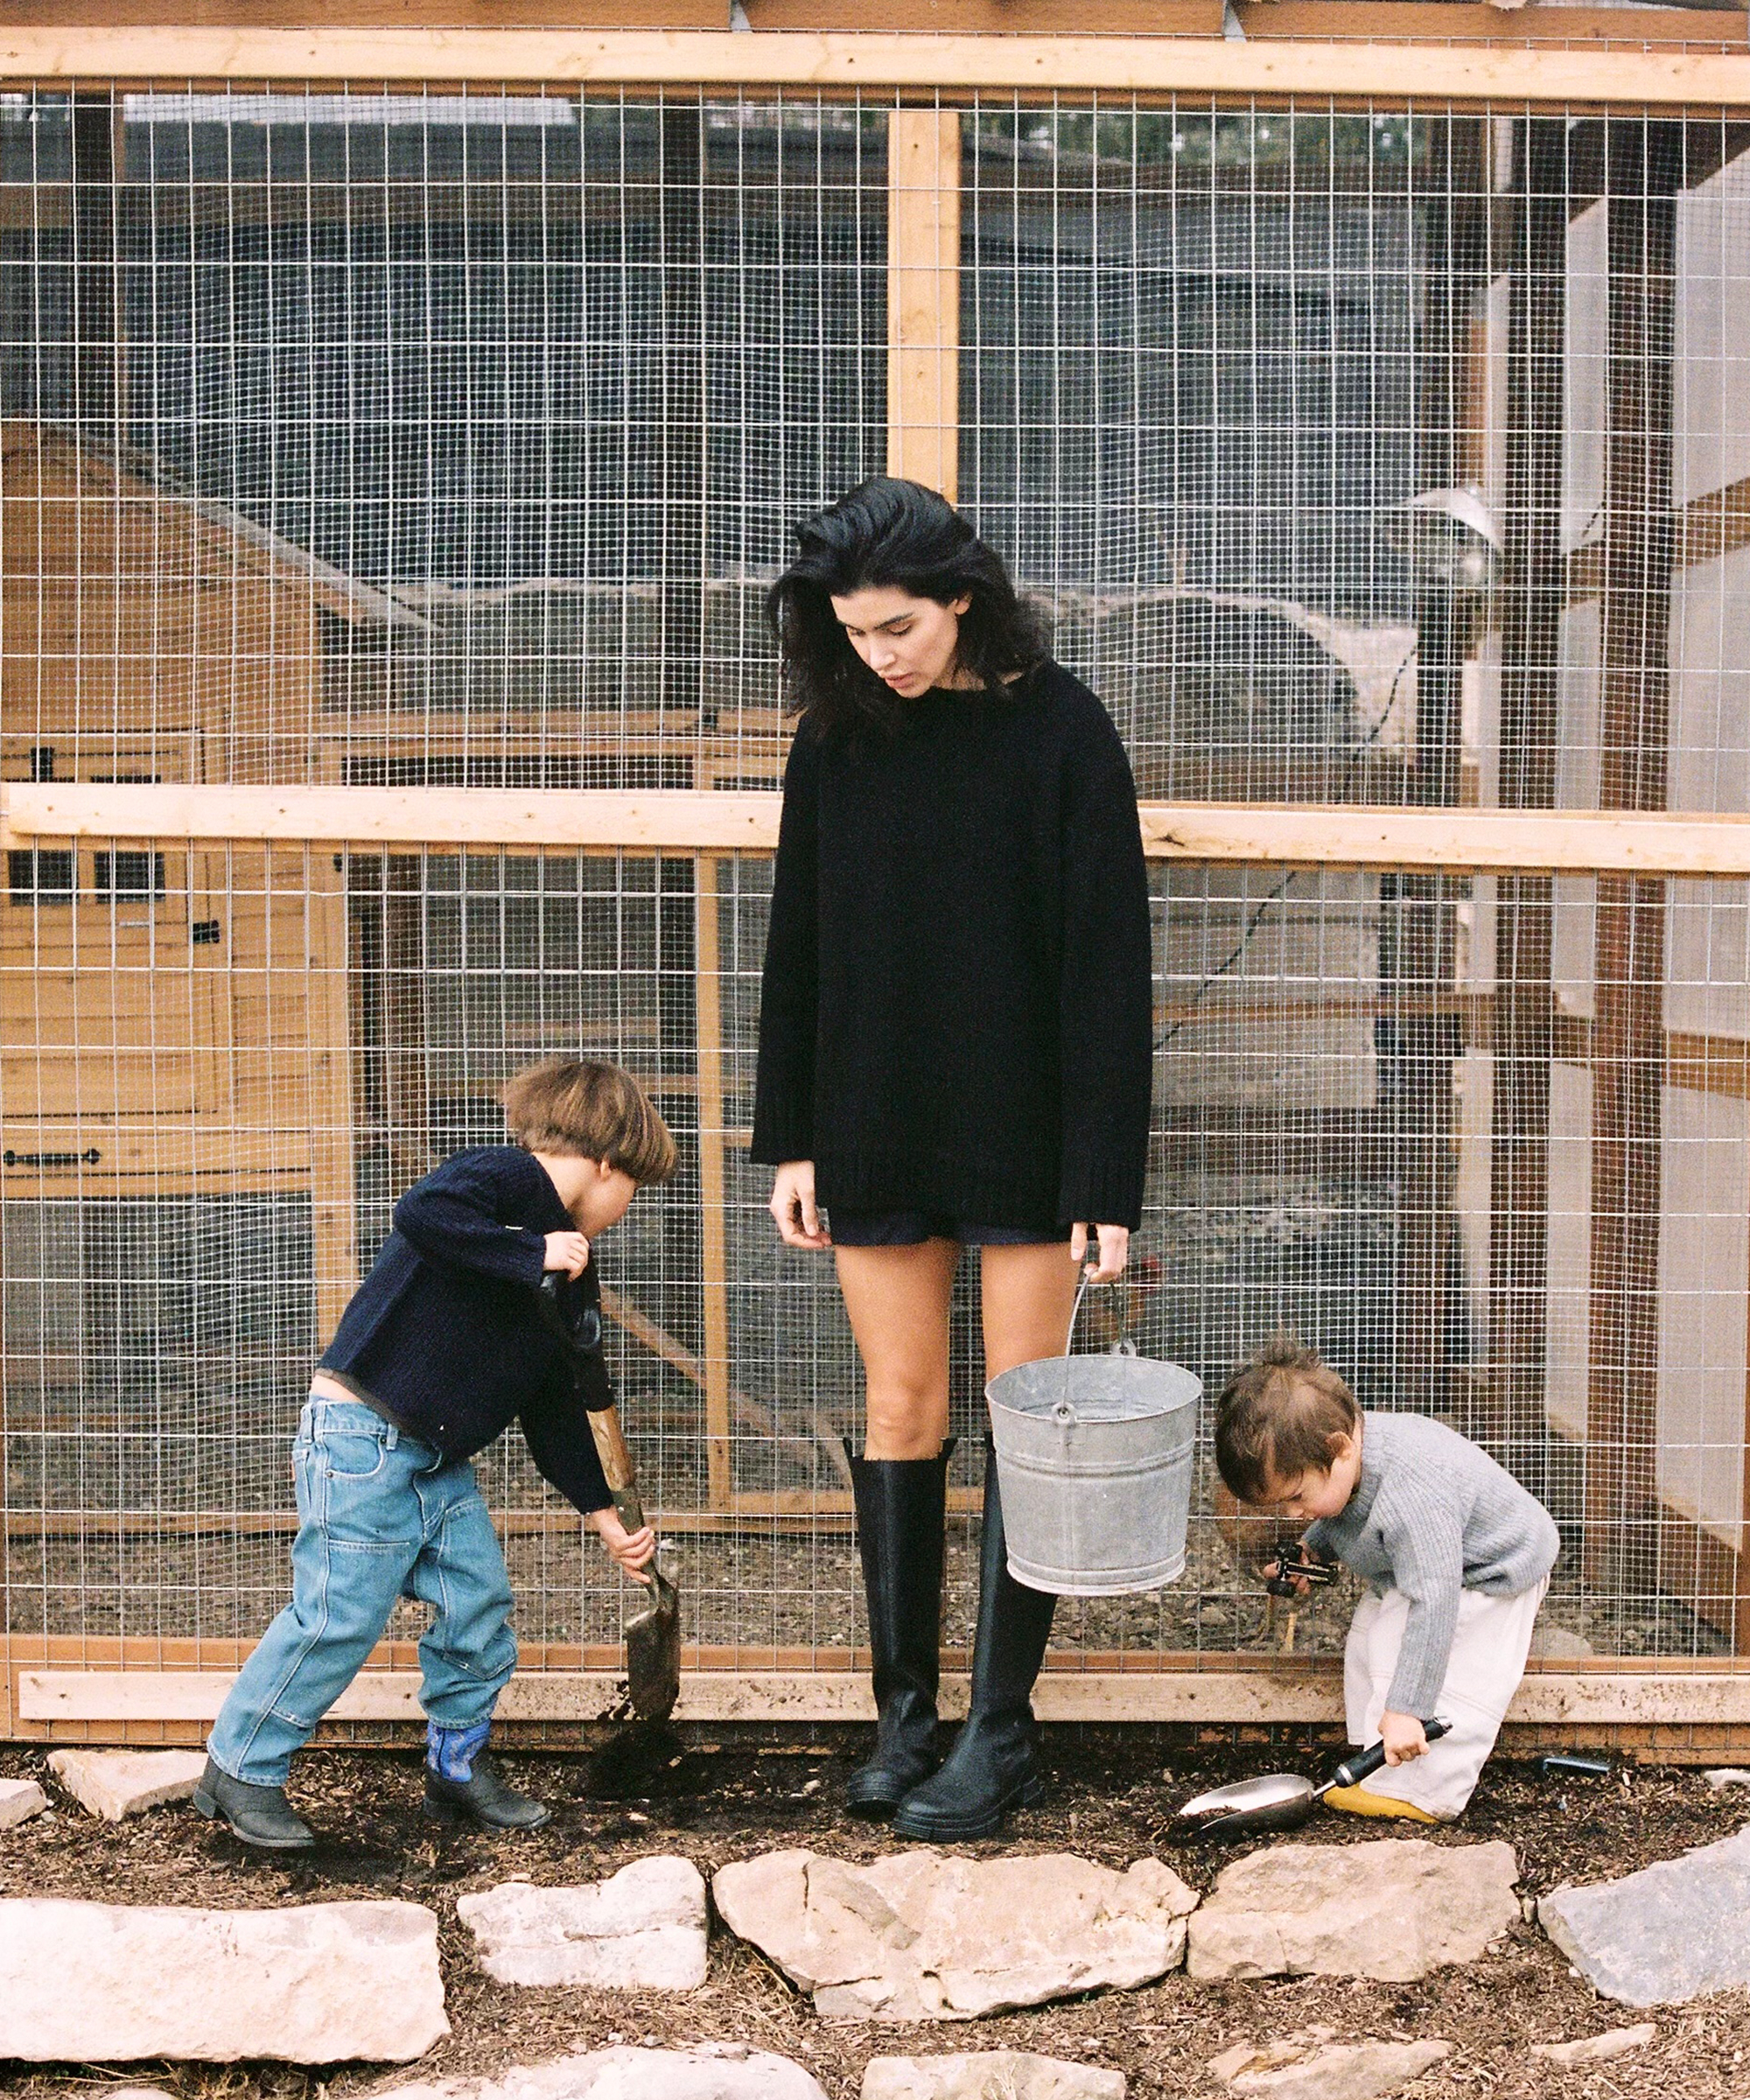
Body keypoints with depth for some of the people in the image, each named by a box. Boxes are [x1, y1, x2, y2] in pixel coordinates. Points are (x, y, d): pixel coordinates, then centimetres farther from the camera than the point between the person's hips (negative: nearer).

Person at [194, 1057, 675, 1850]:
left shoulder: (572, 1283, 16)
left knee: (479, 1605, 7)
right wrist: (532, 1256, -26)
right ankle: (239, 1770, 7)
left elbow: (557, 1411, 20)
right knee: (339, 1614, -7)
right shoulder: (508, 1178, -11)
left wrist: (604, 1515, 17)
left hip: (440, 1460, 9)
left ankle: (459, 1764, 24)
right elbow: (421, 1213, -32)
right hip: (361, 1435, -9)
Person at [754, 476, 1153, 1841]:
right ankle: (905, 1717, 18)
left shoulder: (1060, 728, -9)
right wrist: (791, 1140, 5)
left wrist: (1107, 1175, -13)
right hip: (877, 1132, 3)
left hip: (1022, 1130, -3)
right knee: (901, 1411, 9)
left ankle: (1002, 1731, 12)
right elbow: (798, 948, 7)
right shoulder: (837, 736, 2)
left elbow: (1108, 959, -10)